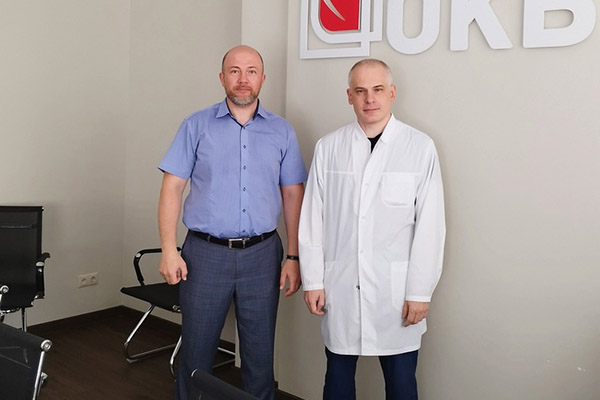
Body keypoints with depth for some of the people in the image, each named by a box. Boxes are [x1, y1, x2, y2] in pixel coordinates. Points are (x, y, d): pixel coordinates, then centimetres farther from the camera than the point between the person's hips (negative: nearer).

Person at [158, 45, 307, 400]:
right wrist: (169, 250, -7)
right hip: (206, 253, -1)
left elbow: (293, 196, 7)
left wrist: (294, 257, 2)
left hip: (262, 254, 1)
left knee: (260, 353, 11)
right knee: (196, 351, 10)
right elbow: (172, 188, 0)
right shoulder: (197, 126, 2)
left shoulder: (282, 132, 5)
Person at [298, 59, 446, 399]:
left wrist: (420, 291, -5)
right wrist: (313, 280, 2)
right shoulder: (328, 147, 0)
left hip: (396, 288, -1)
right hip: (340, 285, 2)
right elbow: (313, 218, 2)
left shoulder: (421, 148, -6)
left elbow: (430, 225, -6)